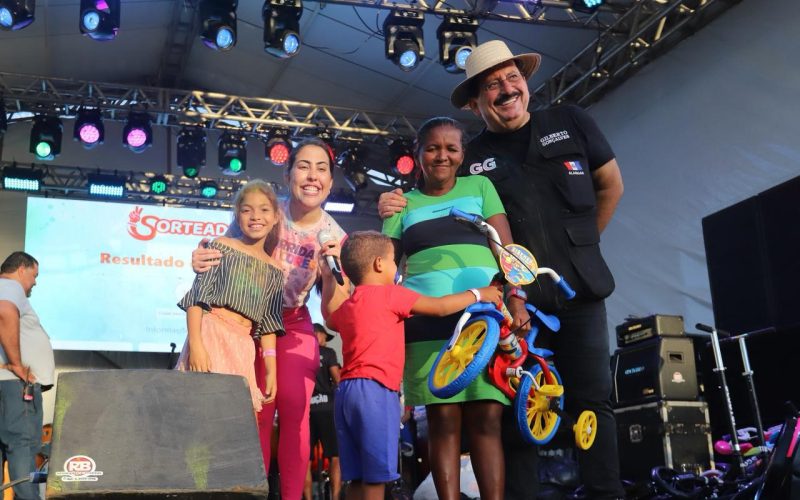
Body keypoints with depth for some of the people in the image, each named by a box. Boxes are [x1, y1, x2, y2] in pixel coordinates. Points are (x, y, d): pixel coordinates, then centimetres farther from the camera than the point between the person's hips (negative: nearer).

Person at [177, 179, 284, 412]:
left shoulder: (274, 271, 15)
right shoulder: (222, 246, 3)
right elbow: (197, 297, -3)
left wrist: (271, 369, 9)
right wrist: (195, 343, -14)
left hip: (243, 347, 5)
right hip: (210, 334, -5)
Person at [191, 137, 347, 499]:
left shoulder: (333, 235, -10)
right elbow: (224, 255, -5)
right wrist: (201, 260, -29)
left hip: (295, 327, 1)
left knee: (294, 411, -12)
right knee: (258, 413, -3)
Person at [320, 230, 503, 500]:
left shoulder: (346, 306, 18)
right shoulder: (389, 294, -3)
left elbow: (331, 317, 42)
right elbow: (440, 307, 1)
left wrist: (328, 277, 42)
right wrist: (478, 294, 15)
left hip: (346, 389, 8)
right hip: (374, 390, -8)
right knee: (376, 477, -6)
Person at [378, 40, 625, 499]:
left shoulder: (570, 123, 7)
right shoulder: (470, 160, 7)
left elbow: (611, 185, 15)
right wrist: (399, 211, -9)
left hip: (580, 292, 0)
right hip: (515, 300, 0)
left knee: (592, 400, 3)